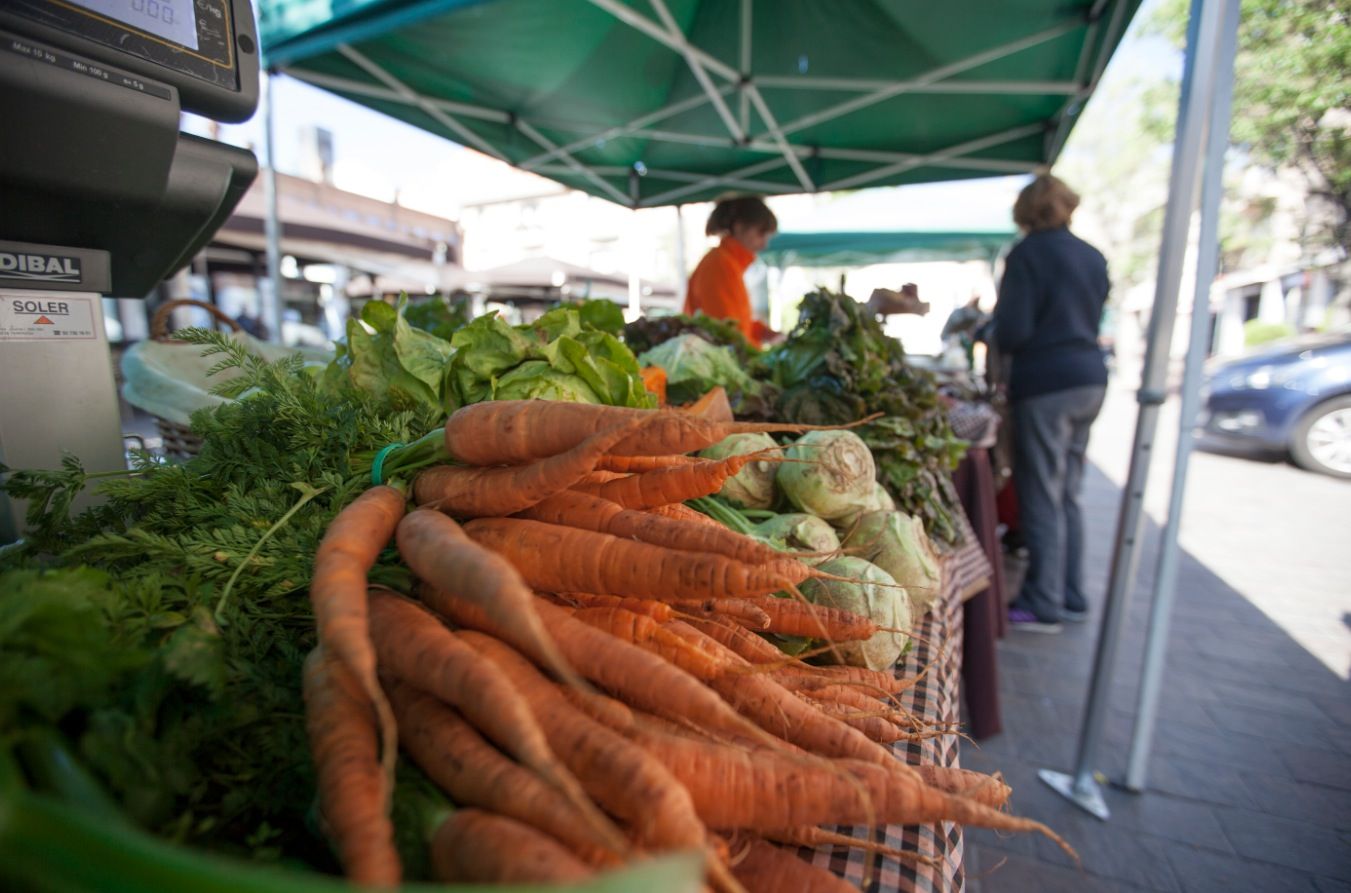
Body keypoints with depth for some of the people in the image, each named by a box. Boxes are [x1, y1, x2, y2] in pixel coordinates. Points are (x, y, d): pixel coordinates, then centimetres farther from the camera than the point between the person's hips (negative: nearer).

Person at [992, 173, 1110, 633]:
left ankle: (1043, 606, 7)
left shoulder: (1028, 254, -8)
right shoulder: (1093, 256, 14)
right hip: (1090, 379, 8)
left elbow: (1012, 332, -13)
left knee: (1042, 499, -1)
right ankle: (1071, 597, 24)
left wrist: (996, 335, 8)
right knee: (1067, 496, 15)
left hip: (1046, 384, -8)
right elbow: (1093, 320, 21)